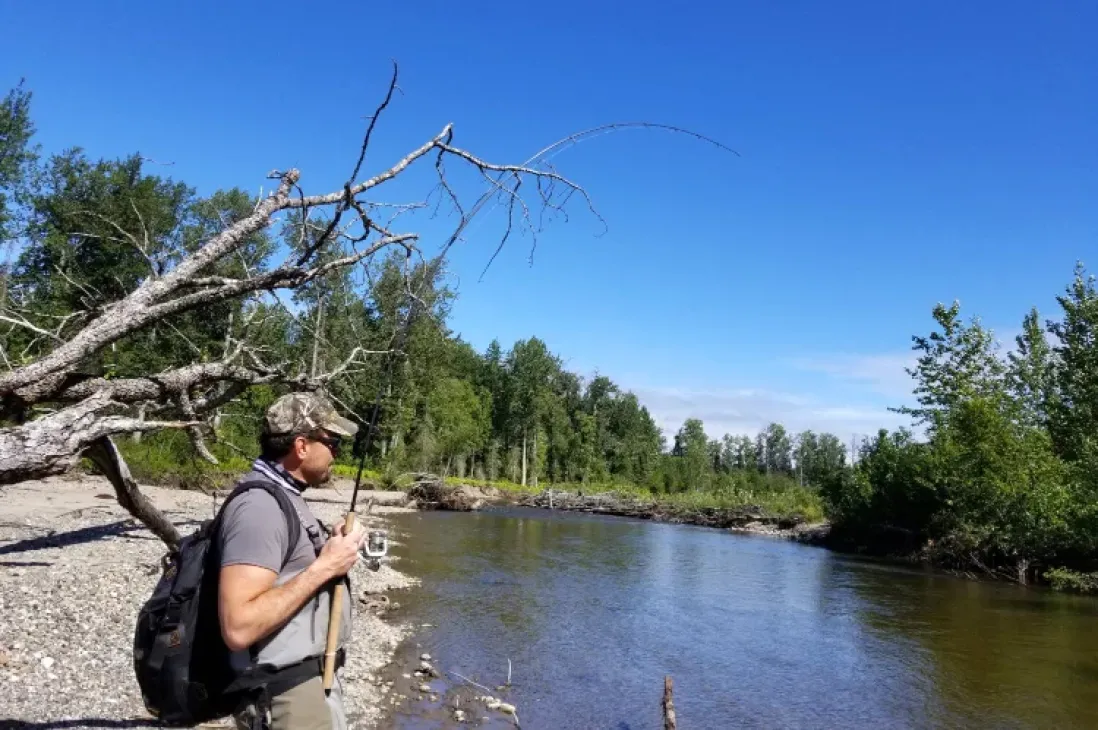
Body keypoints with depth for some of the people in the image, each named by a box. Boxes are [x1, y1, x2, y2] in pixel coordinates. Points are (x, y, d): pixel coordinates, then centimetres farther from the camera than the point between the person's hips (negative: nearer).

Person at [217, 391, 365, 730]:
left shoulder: (283, 497, 9)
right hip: (287, 696, -10)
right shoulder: (259, 506, -23)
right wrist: (324, 566, -24)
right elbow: (239, 627, -30)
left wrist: (334, 548, 4)